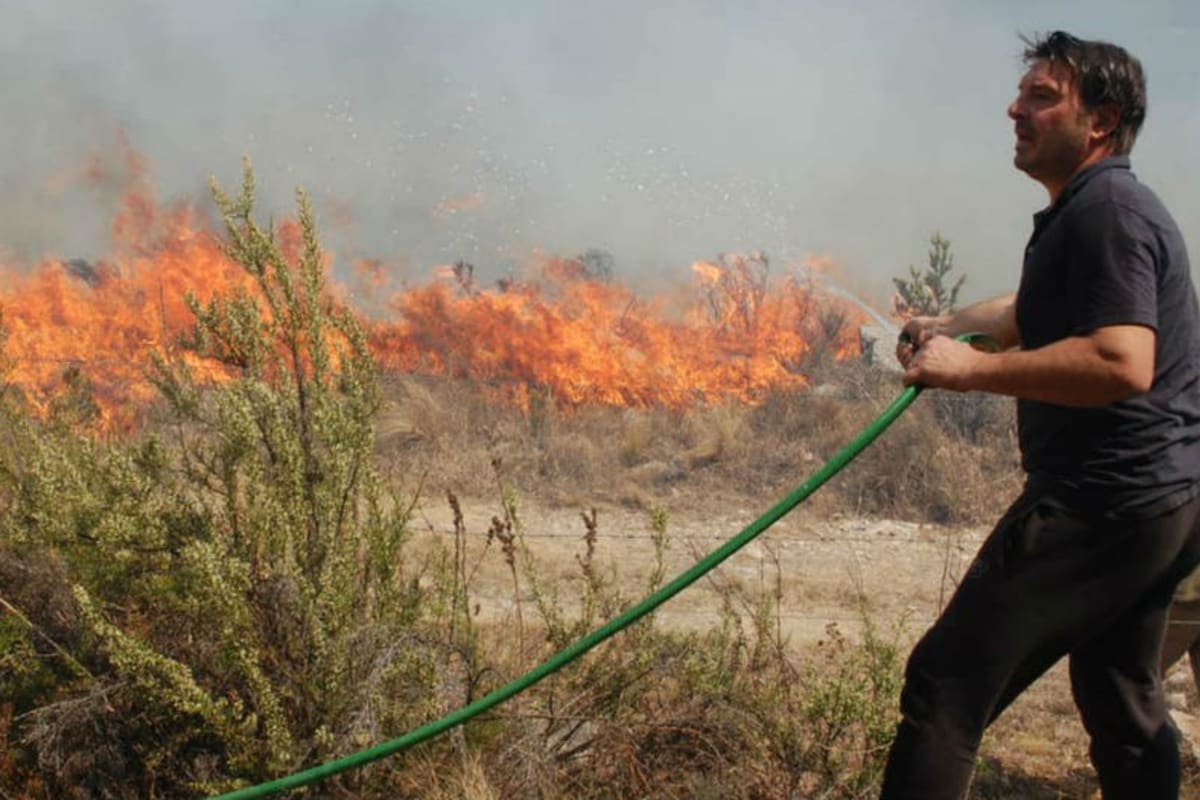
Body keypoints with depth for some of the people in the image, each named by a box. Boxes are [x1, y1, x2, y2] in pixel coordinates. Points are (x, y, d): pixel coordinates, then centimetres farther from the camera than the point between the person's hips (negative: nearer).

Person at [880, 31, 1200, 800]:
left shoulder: (1106, 210, -15)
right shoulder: (1098, 210, 18)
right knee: (1123, 707, 19)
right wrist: (950, 325, 18)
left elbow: (1121, 363, -29)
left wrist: (973, 368, -23)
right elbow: (1036, 311, 35)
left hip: (1102, 505, -11)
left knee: (949, 684, -11)